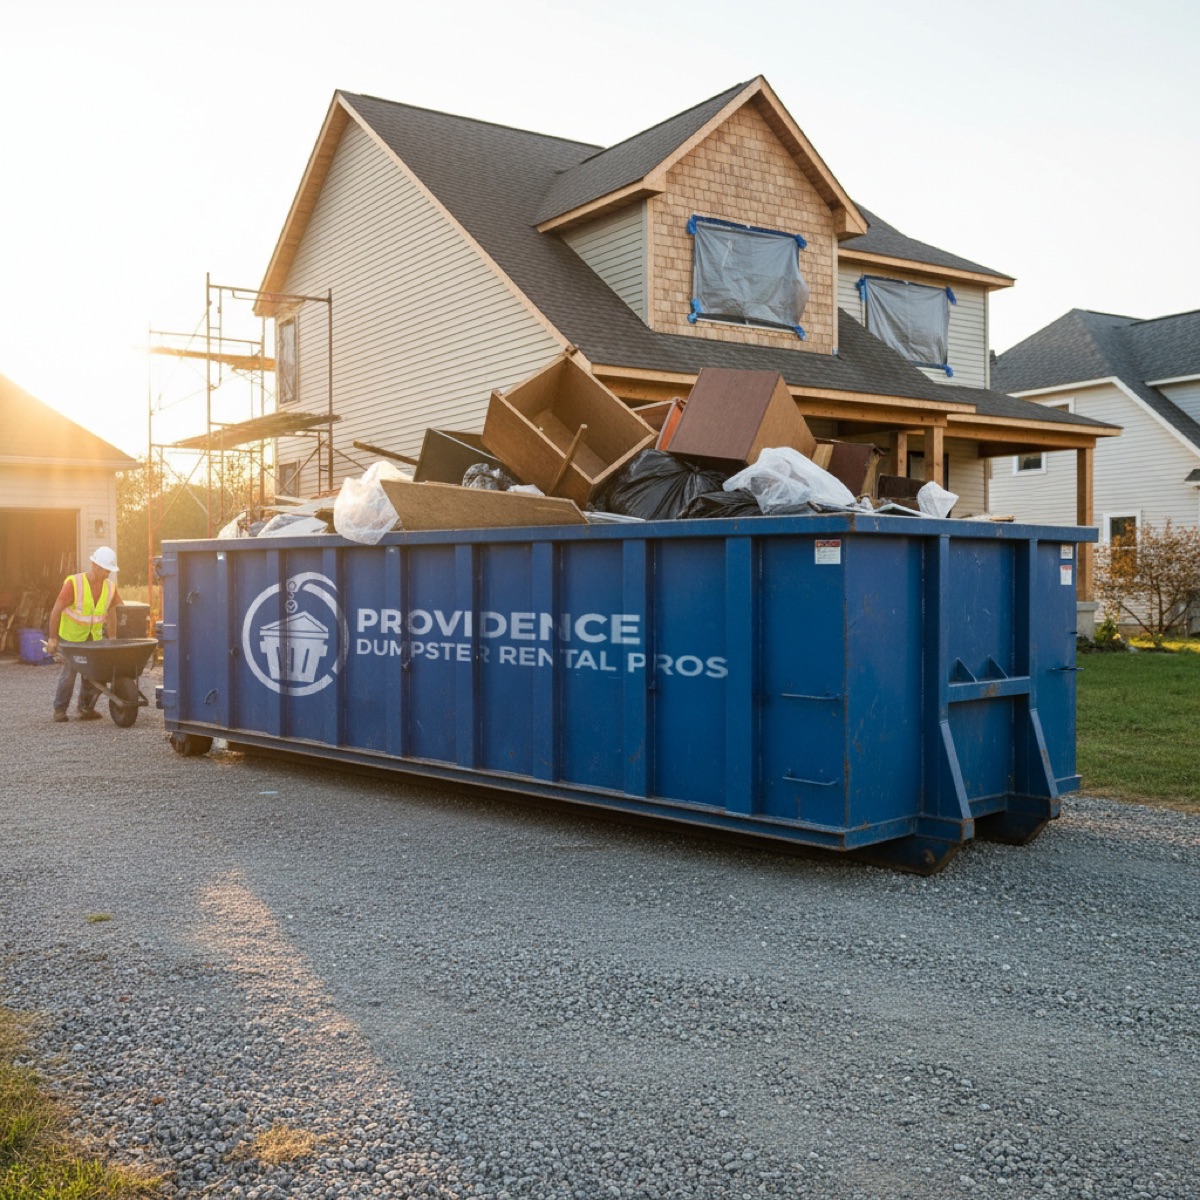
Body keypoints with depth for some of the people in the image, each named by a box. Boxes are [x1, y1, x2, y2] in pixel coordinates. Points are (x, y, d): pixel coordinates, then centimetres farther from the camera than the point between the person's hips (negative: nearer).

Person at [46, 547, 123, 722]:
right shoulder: (74, 583, -21)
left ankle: (86, 708, 10)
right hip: (71, 635, -4)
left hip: (94, 636, 4)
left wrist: (112, 638, 9)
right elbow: (56, 610, -17)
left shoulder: (110, 586, -7)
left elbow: (111, 612, 7)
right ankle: (60, 709, 10)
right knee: (70, 671, -7)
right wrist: (52, 638, -16)